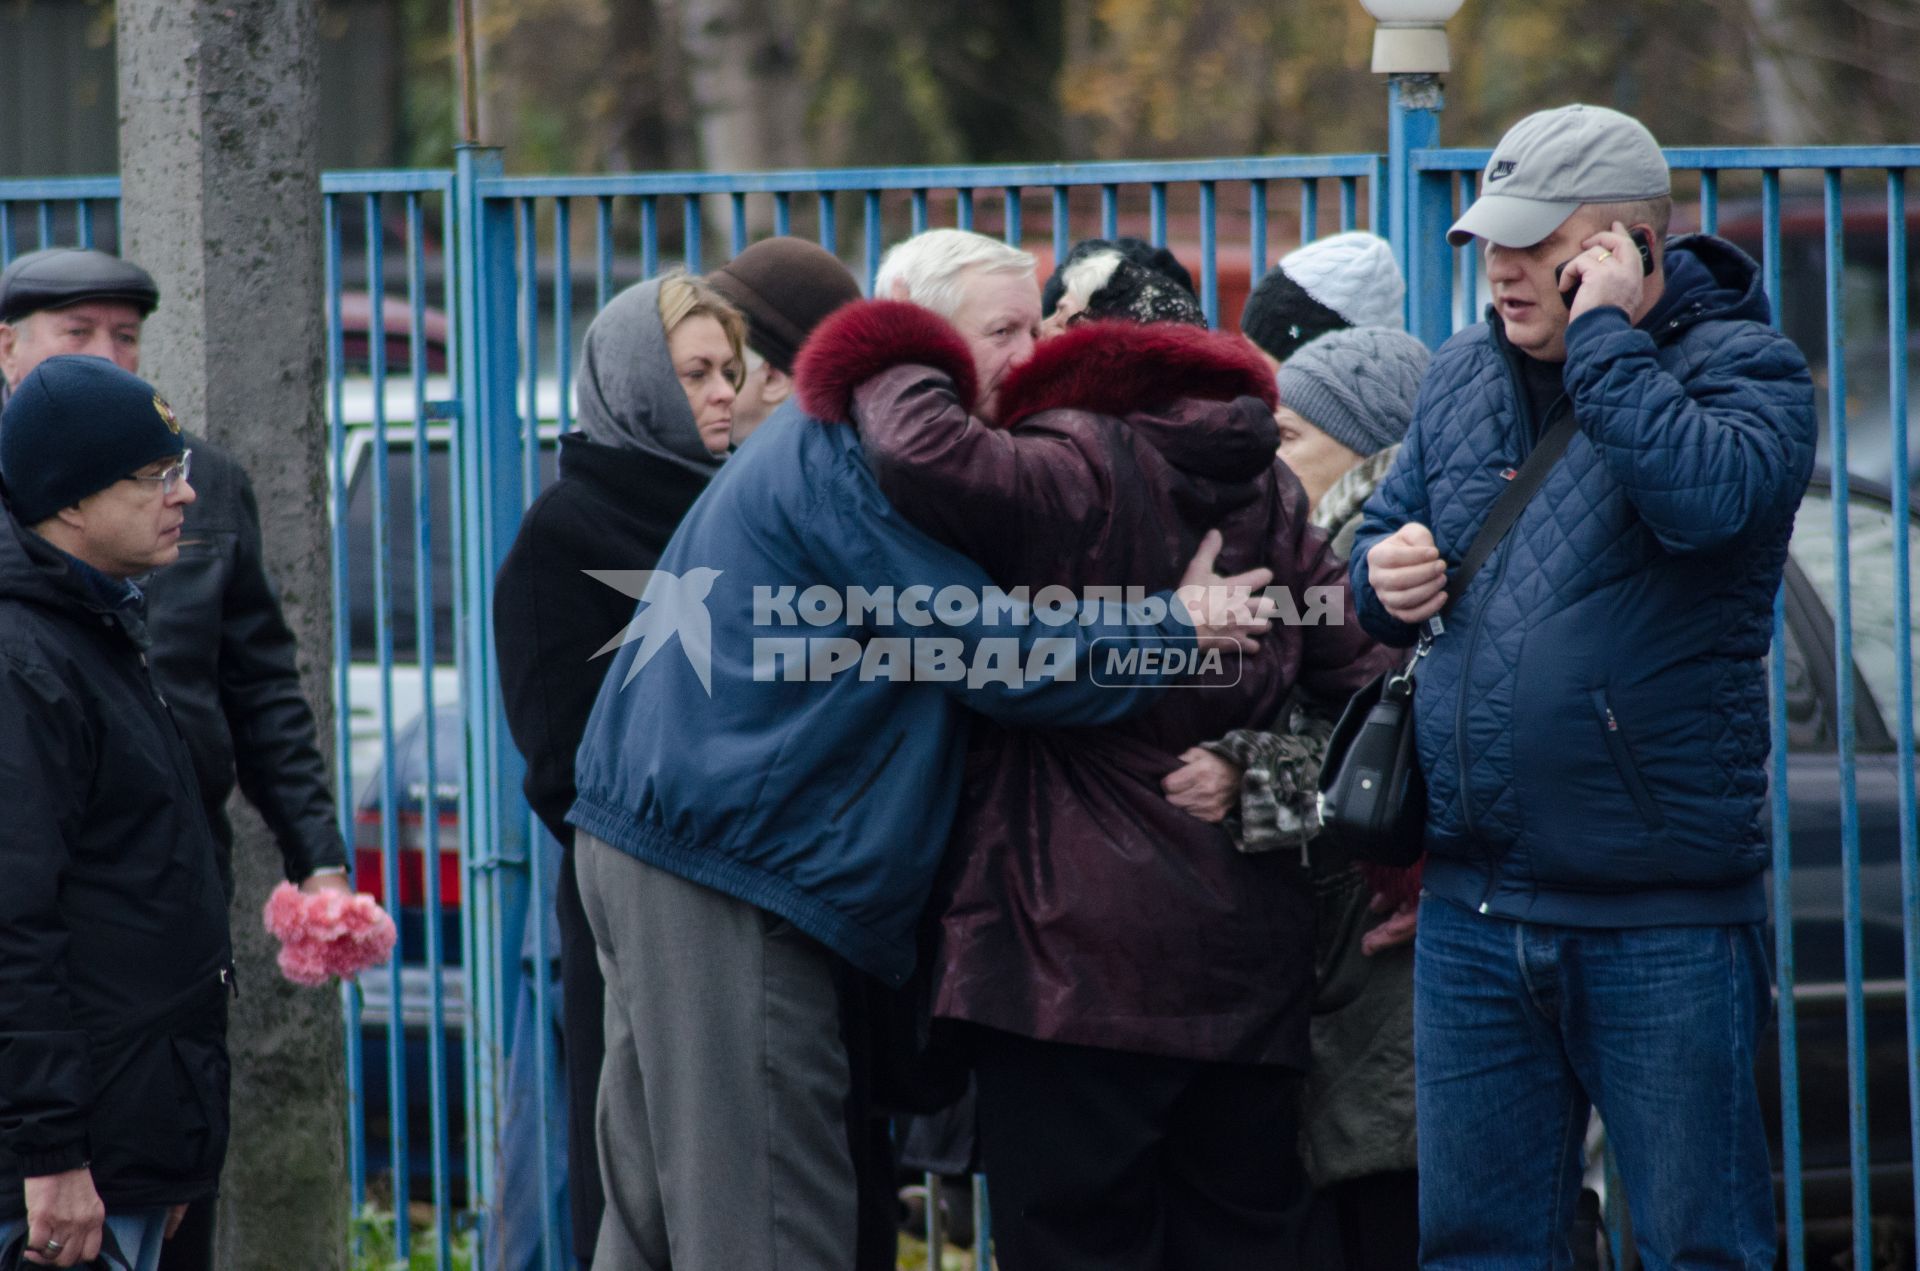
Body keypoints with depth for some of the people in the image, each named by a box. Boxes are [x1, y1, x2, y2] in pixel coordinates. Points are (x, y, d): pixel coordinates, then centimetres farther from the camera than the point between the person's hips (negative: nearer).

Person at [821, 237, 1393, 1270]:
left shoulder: (1076, 475, -11)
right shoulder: (1274, 496, 12)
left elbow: (926, 455, -27)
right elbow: (1360, 677, 7)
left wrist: (890, 369, -7)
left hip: (1081, 953, -7)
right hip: (1250, 955, 7)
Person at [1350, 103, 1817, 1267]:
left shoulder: (1743, 369, -7)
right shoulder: (1465, 377, 11)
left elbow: (1700, 493, -29)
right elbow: (1385, 535, 25)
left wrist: (1601, 335, -19)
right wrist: (1383, 574, 1)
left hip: (1665, 922, -6)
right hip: (1473, 910, 6)